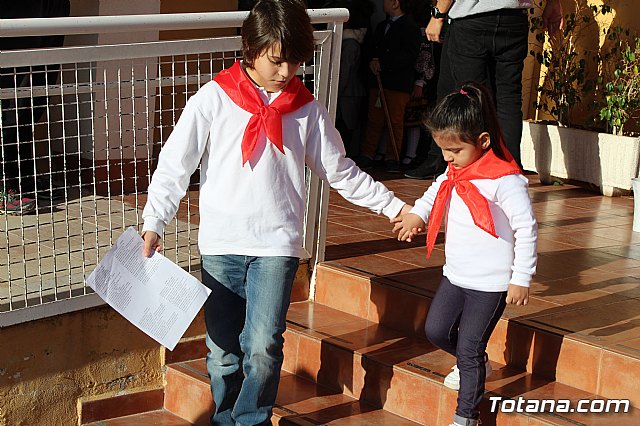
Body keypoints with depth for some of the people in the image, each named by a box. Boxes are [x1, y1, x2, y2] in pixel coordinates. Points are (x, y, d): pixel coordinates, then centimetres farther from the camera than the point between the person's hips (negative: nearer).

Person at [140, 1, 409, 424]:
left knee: (264, 346, -8)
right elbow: (175, 164, -1)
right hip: (221, 245, 0)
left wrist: (393, 205, 13)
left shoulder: (307, 109, 4)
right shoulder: (213, 99, -2)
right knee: (224, 350, 6)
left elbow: (341, 172, 13)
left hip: (277, 245, 1)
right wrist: (154, 222, -10)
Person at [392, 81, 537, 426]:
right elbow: (437, 189, 25)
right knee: (435, 330, 15)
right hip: (455, 274, 8)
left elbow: (527, 229, -18)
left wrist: (521, 279, -16)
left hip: (490, 283, -8)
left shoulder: (504, 180, -21)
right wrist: (417, 213, 8)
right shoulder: (456, 171, 2)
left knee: (469, 351, 0)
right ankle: (476, 365, 41)